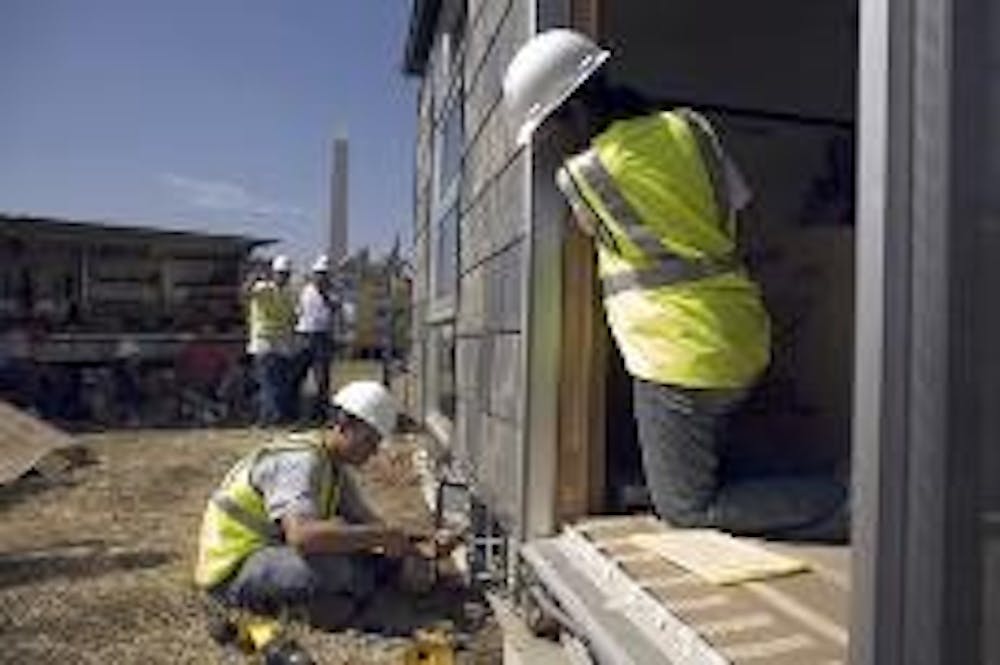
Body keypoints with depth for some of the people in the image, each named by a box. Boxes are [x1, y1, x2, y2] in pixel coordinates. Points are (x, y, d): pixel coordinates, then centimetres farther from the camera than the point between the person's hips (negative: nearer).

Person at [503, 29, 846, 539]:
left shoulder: (580, 175, -11)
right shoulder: (689, 127, 4)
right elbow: (733, 208, 12)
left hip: (683, 358, -8)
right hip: (744, 340, 8)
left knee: (687, 509, 5)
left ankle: (852, 507, -2)